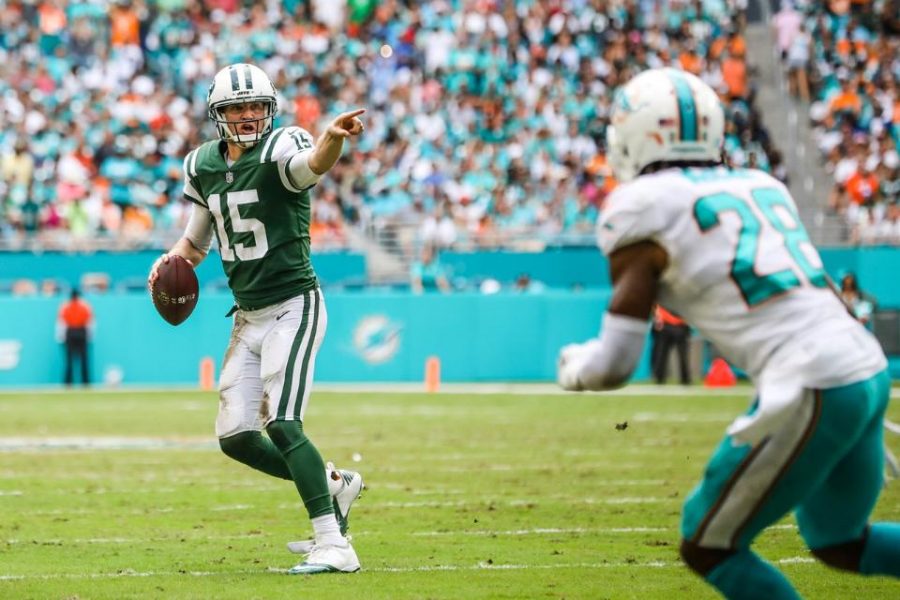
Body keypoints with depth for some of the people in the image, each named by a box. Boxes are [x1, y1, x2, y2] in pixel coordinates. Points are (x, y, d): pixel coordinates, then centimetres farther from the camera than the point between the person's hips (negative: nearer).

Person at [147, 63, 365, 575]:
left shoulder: (280, 149, -13)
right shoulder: (204, 166, 8)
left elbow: (312, 164, -39)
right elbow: (197, 239, 21)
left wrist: (334, 137, -62)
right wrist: (173, 260, -1)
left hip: (294, 306, -7)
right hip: (247, 316, 7)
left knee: (282, 423, -20)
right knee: (236, 436, 4)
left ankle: (333, 546, -18)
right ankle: (332, 483, 25)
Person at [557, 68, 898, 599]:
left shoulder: (645, 209, -2)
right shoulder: (759, 187, 19)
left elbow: (615, 361, -2)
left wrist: (572, 365, 18)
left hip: (811, 392, -8)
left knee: (709, 547, 7)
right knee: (839, 544, 26)